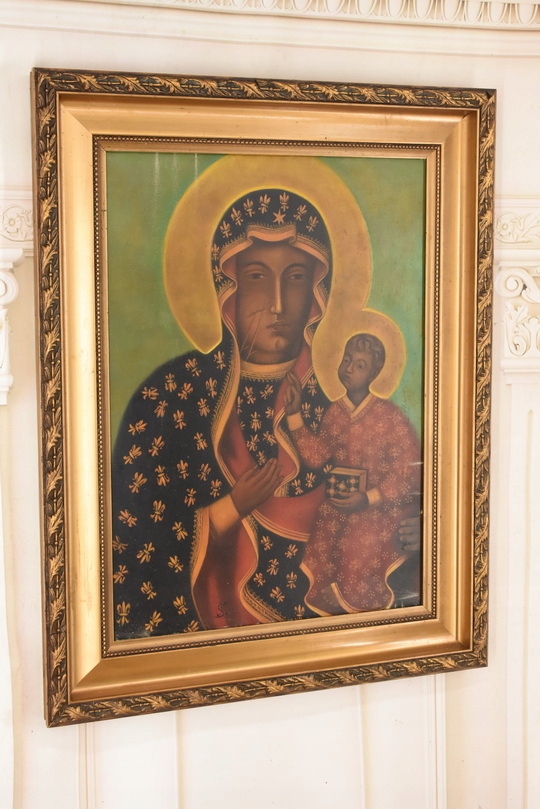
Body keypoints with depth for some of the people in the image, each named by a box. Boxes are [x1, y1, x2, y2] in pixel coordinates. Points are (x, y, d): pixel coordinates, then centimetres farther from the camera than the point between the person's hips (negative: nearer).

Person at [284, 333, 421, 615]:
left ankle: (351, 603, 5)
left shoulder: (389, 416, -12)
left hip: (382, 503, -5)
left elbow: (408, 471, -13)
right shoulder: (335, 411, 7)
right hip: (341, 501, 5)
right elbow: (317, 455, 4)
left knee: (362, 540, -24)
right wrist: (294, 414, -1)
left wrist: (368, 498, -23)